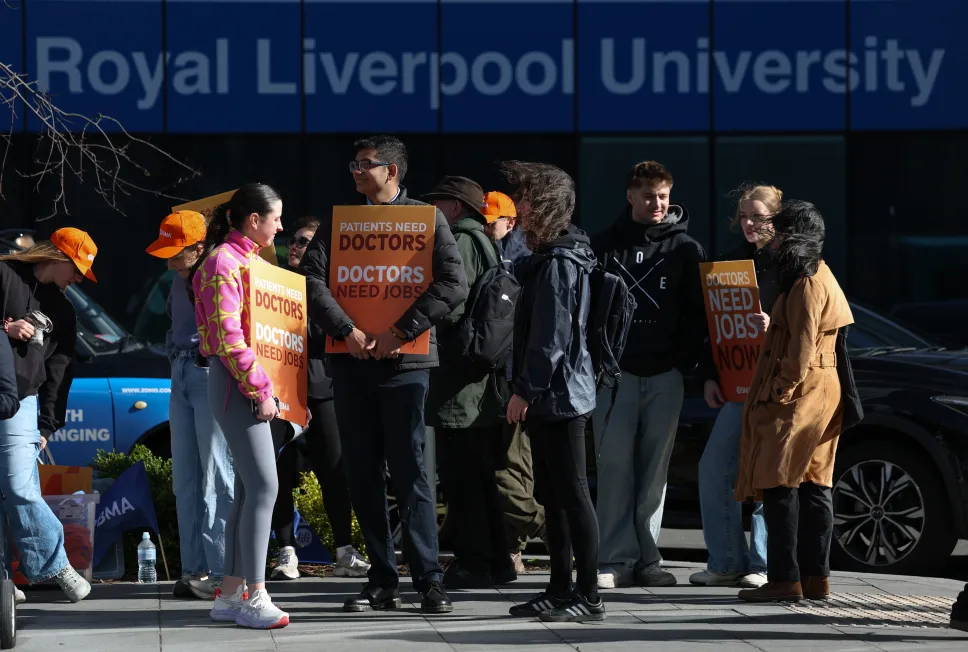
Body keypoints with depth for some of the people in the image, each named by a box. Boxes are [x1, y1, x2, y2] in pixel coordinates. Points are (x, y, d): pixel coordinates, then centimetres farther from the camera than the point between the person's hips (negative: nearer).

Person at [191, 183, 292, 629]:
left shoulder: (254, 261, 17)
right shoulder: (224, 265, -12)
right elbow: (228, 339, -19)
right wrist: (260, 391, -19)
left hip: (263, 387, 10)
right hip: (238, 385, -10)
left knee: (249, 491, 9)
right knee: (264, 487, -12)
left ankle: (230, 594, 12)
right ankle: (253, 599, -10)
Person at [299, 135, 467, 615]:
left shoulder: (426, 220, 3)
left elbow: (452, 285, -8)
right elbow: (310, 279, 0)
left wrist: (401, 332, -15)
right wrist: (346, 330, -14)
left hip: (404, 362, -4)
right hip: (351, 362, 4)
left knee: (409, 472, -6)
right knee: (363, 475, 5)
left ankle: (429, 580, -4)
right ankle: (382, 580, 10)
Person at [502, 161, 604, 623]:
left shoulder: (559, 262, -14)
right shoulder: (550, 256, 17)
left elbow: (551, 337, -20)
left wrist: (524, 390, -19)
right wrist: (526, 390, 18)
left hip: (559, 395, -10)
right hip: (548, 397, 10)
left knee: (572, 494, -8)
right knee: (552, 496, 14)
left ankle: (588, 597, -6)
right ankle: (560, 590, 20)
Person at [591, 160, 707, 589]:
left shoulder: (684, 249, 8)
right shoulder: (607, 245, 7)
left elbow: (698, 313, 6)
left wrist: (684, 361, -5)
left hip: (665, 375, 1)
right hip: (615, 372, -1)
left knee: (654, 469, 2)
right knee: (615, 465, -6)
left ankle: (646, 558, 6)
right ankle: (615, 560, -5)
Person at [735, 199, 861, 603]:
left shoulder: (806, 284, -14)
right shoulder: (820, 277, 18)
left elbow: (802, 350, -20)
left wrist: (780, 393, -18)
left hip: (799, 397, -10)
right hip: (821, 396, 10)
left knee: (780, 485, -9)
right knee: (812, 486, 9)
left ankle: (784, 579, -12)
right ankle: (815, 578, 10)